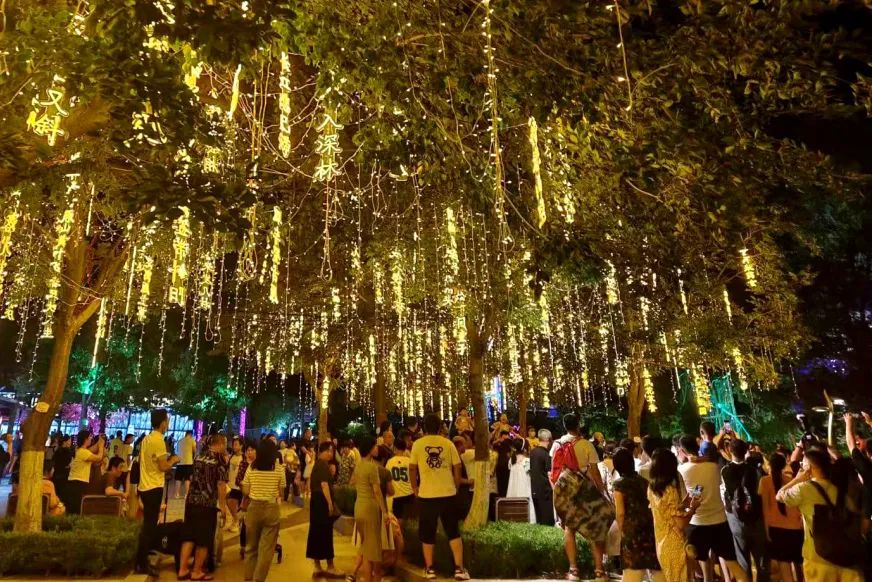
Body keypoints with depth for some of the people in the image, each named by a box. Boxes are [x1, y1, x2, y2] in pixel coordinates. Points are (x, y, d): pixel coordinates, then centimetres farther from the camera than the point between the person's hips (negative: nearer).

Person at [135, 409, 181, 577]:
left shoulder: (146, 439, 11)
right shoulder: (158, 439, -18)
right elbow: (163, 467, -19)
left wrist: (167, 460, 19)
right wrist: (173, 460, -1)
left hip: (145, 486, 9)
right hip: (154, 488, -9)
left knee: (147, 525, 18)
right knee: (150, 526, -1)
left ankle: (141, 561, 25)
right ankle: (142, 564, 5)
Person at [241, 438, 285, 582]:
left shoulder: (251, 468, -6)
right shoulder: (279, 469, -9)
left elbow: (245, 492, 0)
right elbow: (281, 493, -1)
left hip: (254, 508, 2)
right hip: (272, 509, -2)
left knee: (251, 545, 20)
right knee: (267, 547, 7)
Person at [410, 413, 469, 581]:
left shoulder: (418, 444, -2)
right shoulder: (448, 444, 1)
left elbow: (412, 468, -1)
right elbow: (457, 468, 2)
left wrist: (414, 488, 12)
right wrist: (455, 487, 16)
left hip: (426, 494, -1)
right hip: (448, 493, 1)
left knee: (427, 533, 13)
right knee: (453, 532, 12)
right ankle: (459, 568, 9)